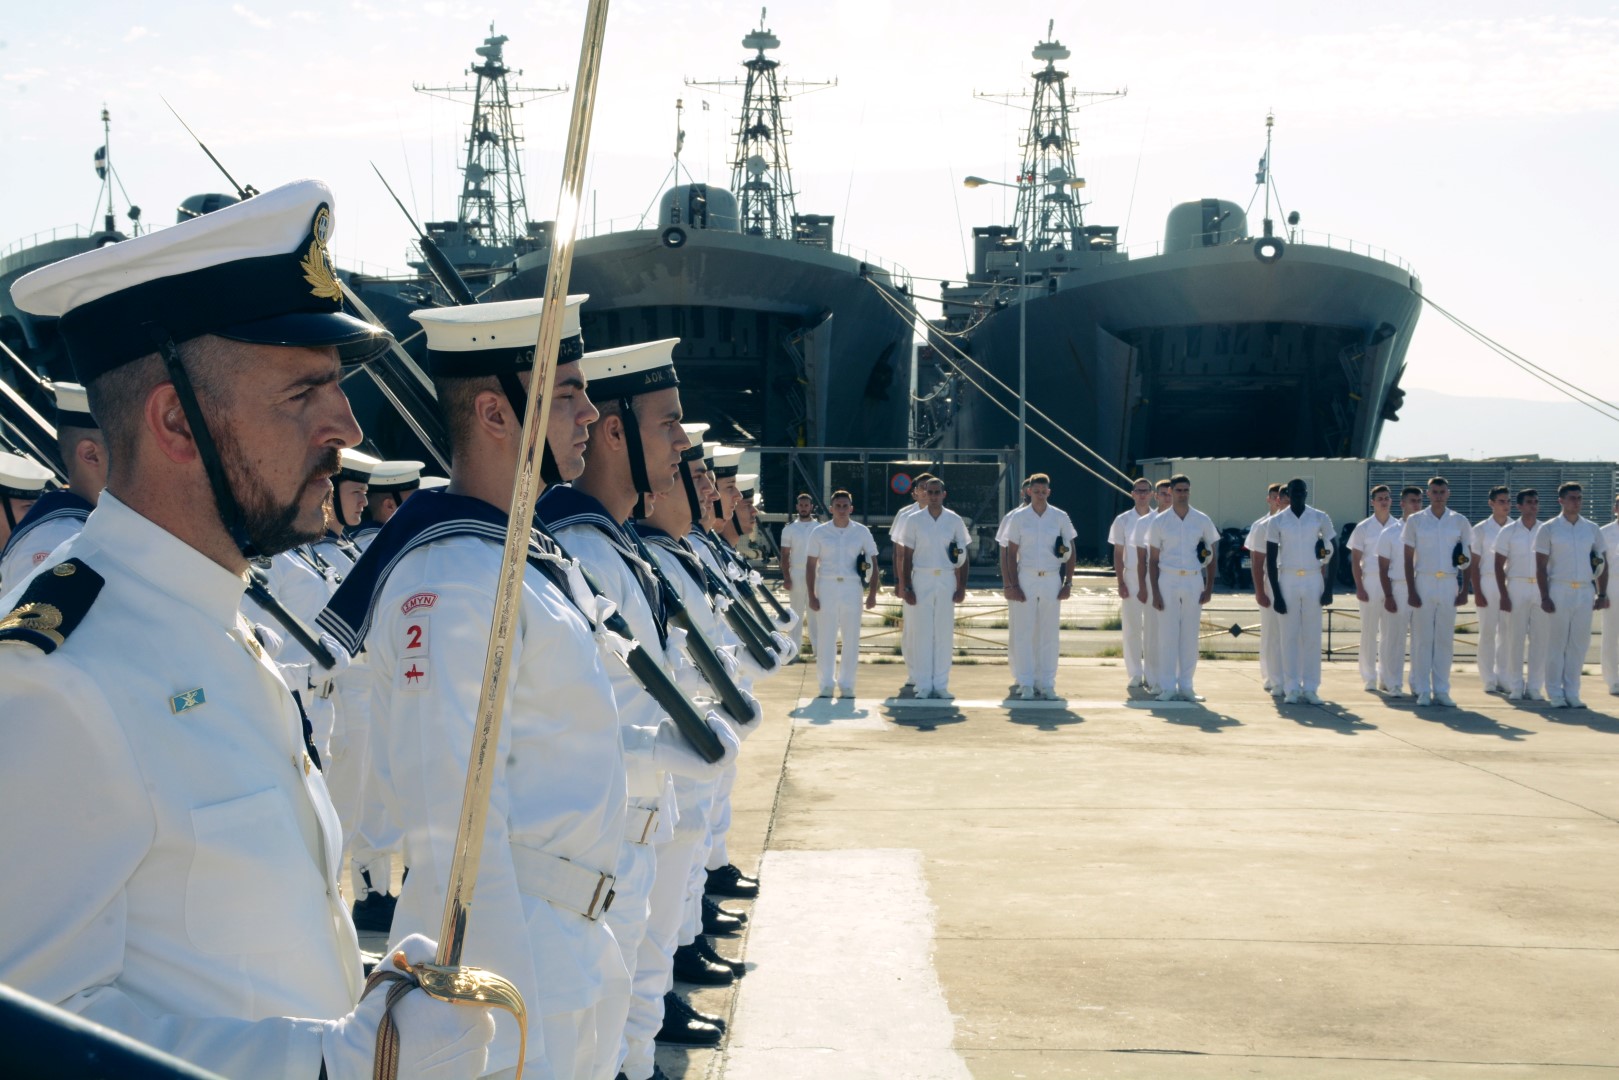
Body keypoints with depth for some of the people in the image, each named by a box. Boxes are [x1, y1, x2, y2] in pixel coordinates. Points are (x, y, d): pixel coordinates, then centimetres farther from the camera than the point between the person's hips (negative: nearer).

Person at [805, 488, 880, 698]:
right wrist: (812, 596, -3)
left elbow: (873, 563, 7)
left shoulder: (861, 532, 5)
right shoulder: (820, 532, 3)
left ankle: (847, 684, 9)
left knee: (851, 637, 1)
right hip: (827, 587, -1)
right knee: (826, 636, 1)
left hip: (852, 588, 1)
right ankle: (826, 684, 8)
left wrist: (872, 593, -1)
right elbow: (811, 565, 4)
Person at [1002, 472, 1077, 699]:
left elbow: (1070, 552, 7)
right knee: (1024, 633, -1)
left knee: (1049, 634, 3)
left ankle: (1047, 684, 9)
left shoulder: (1060, 517, 4)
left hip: (1052, 580, 1)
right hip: (1026, 579, -1)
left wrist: (1068, 583, 0)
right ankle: (1026, 684, 4)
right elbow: (1011, 553, 1)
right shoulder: (1018, 517, 2)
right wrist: (1013, 585, -6)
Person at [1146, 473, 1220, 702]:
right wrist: (1155, 592, -4)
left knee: (1190, 636, 4)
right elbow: (1153, 559, 3)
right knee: (1167, 635, -1)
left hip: (1194, 582, 1)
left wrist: (1209, 588, 0)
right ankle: (1167, 687, 3)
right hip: (1168, 581, -1)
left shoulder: (1202, 521, 5)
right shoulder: (1159, 522, 2)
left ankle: (1186, 686, 10)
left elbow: (1211, 556, 8)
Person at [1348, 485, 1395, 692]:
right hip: (1370, 581, -2)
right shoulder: (1363, 528, 0)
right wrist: (1359, 588, -8)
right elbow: (1355, 561, 0)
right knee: (1369, 631, 0)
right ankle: (1369, 677, 7)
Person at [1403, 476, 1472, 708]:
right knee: (1422, 638, -1)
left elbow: (1466, 559, 8)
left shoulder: (1459, 522, 6)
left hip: (1450, 584, 1)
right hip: (1424, 583, -1)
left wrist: (1464, 591, 1)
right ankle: (1422, 691, 4)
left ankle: (1441, 690, 8)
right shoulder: (1415, 521, 2)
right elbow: (1408, 559, 2)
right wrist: (1411, 591, -6)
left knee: (1445, 639, 3)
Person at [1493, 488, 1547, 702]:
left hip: (1541, 588, 2)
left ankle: (1535, 687, 7)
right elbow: (1499, 565, 1)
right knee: (1514, 638, -1)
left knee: (1540, 638, 1)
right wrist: (1503, 595, -6)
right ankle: (1515, 686, 7)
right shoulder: (1508, 531, 1)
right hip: (1516, 587, -1)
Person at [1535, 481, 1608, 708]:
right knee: (1557, 643, -1)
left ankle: (1572, 692, 11)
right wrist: (1544, 596, -10)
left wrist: (1602, 594, 5)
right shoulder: (1548, 529, -1)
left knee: (1579, 644, 4)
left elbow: (1602, 563, 13)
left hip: (1585, 592, 3)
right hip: (1559, 590, -3)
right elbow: (1541, 566, -3)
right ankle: (1556, 694, 5)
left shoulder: (1591, 529, 10)